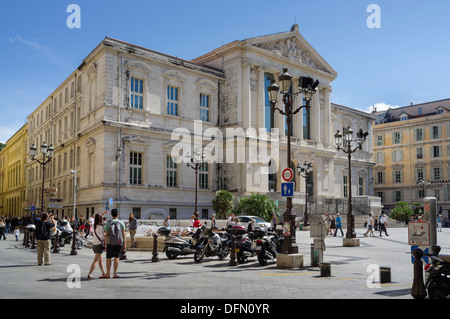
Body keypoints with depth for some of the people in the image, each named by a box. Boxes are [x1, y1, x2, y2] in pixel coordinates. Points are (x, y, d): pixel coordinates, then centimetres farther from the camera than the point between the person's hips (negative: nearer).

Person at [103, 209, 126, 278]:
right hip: (119, 243, 0)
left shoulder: (108, 223, 3)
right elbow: (123, 234, 0)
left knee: (108, 258, 8)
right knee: (116, 258, 2)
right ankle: (114, 274, 1)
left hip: (110, 243, 0)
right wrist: (124, 244, 4)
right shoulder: (121, 223, 4)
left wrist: (106, 245, 2)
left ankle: (108, 274, 7)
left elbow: (106, 235, -1)